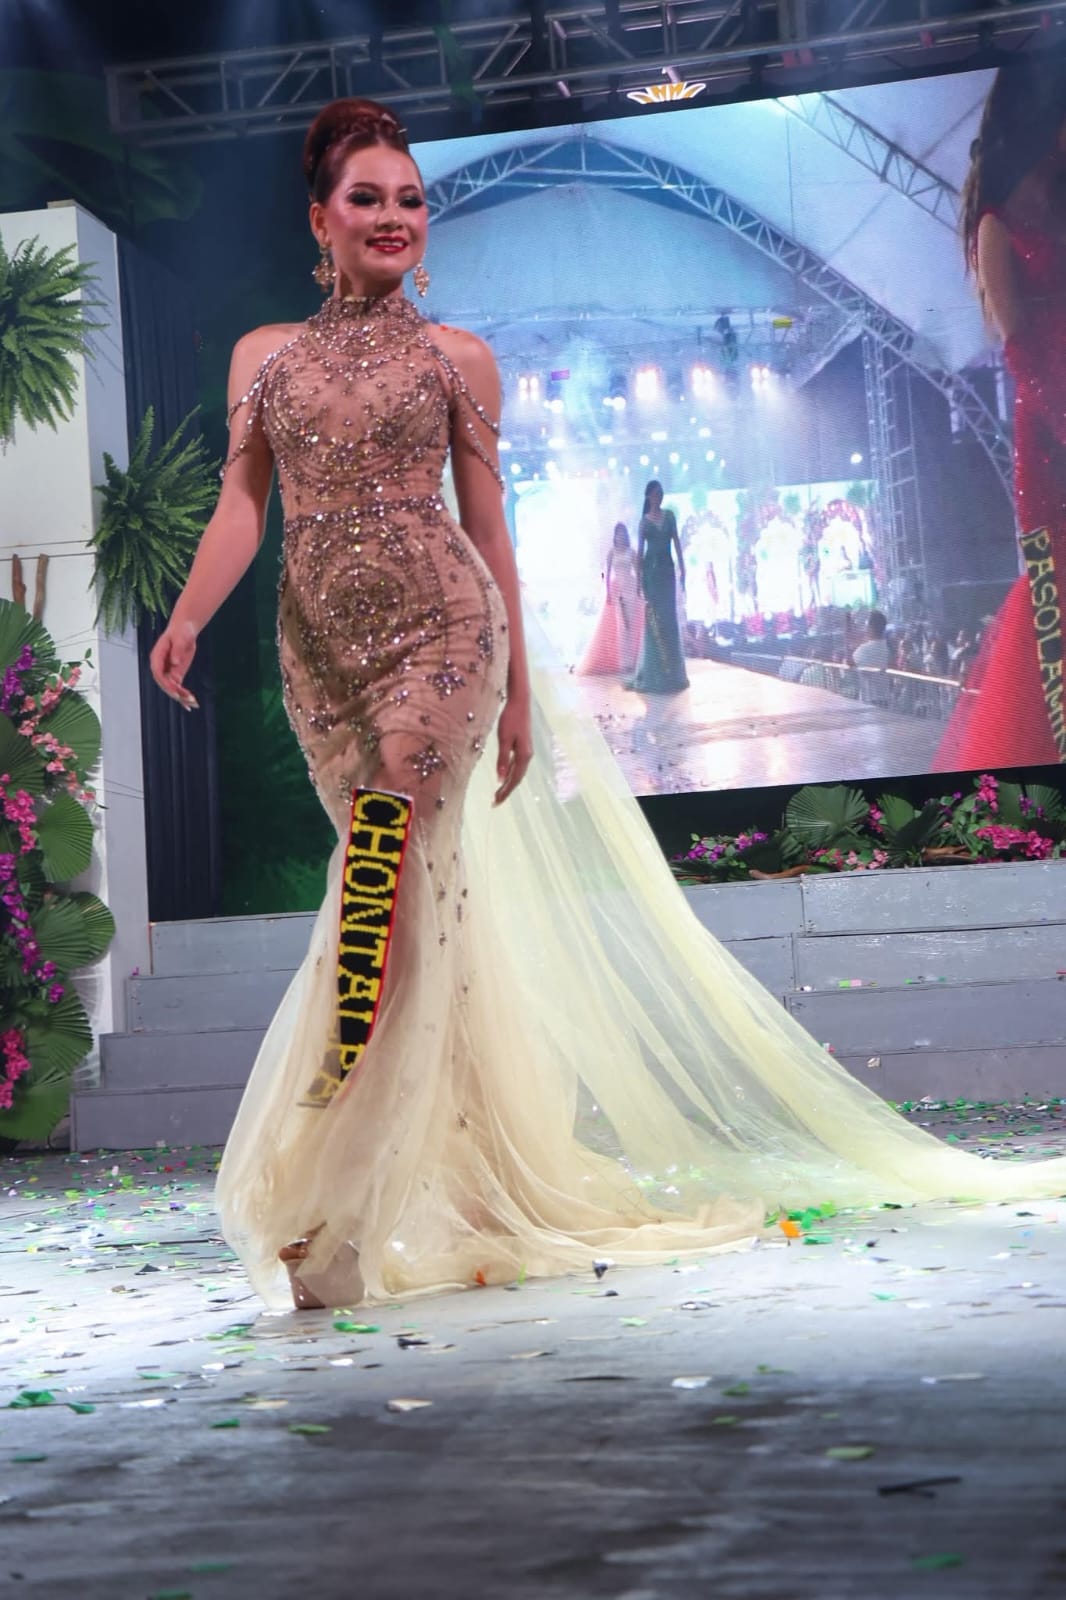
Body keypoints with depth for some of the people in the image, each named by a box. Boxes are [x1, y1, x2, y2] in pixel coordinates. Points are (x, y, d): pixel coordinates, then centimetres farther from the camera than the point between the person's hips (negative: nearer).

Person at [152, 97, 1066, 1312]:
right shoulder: (264, 355, 14)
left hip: (438, 628, -3)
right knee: (423, 898, 6)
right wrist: (188, 617, -11)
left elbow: (487, 525, 8)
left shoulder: (454, 358, 8)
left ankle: (325, 1211, -15)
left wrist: (520, 689, 5)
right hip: (319, 647, 3)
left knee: (382, 892, -15)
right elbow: (243, 503, 7)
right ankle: (490, 1171, 16)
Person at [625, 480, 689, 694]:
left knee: (670, 618, 3)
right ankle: (654, 673, 4)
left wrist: (682, 568, 1)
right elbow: (640, 550, 1)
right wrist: (639, 580, -4)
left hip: (667, 569, 2)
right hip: (651, 569, -2)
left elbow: (677, 542, 8)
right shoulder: (644, 520, 2)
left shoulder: (669, 515, 9)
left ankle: (672, 672, 7)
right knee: (654, 620, -1)